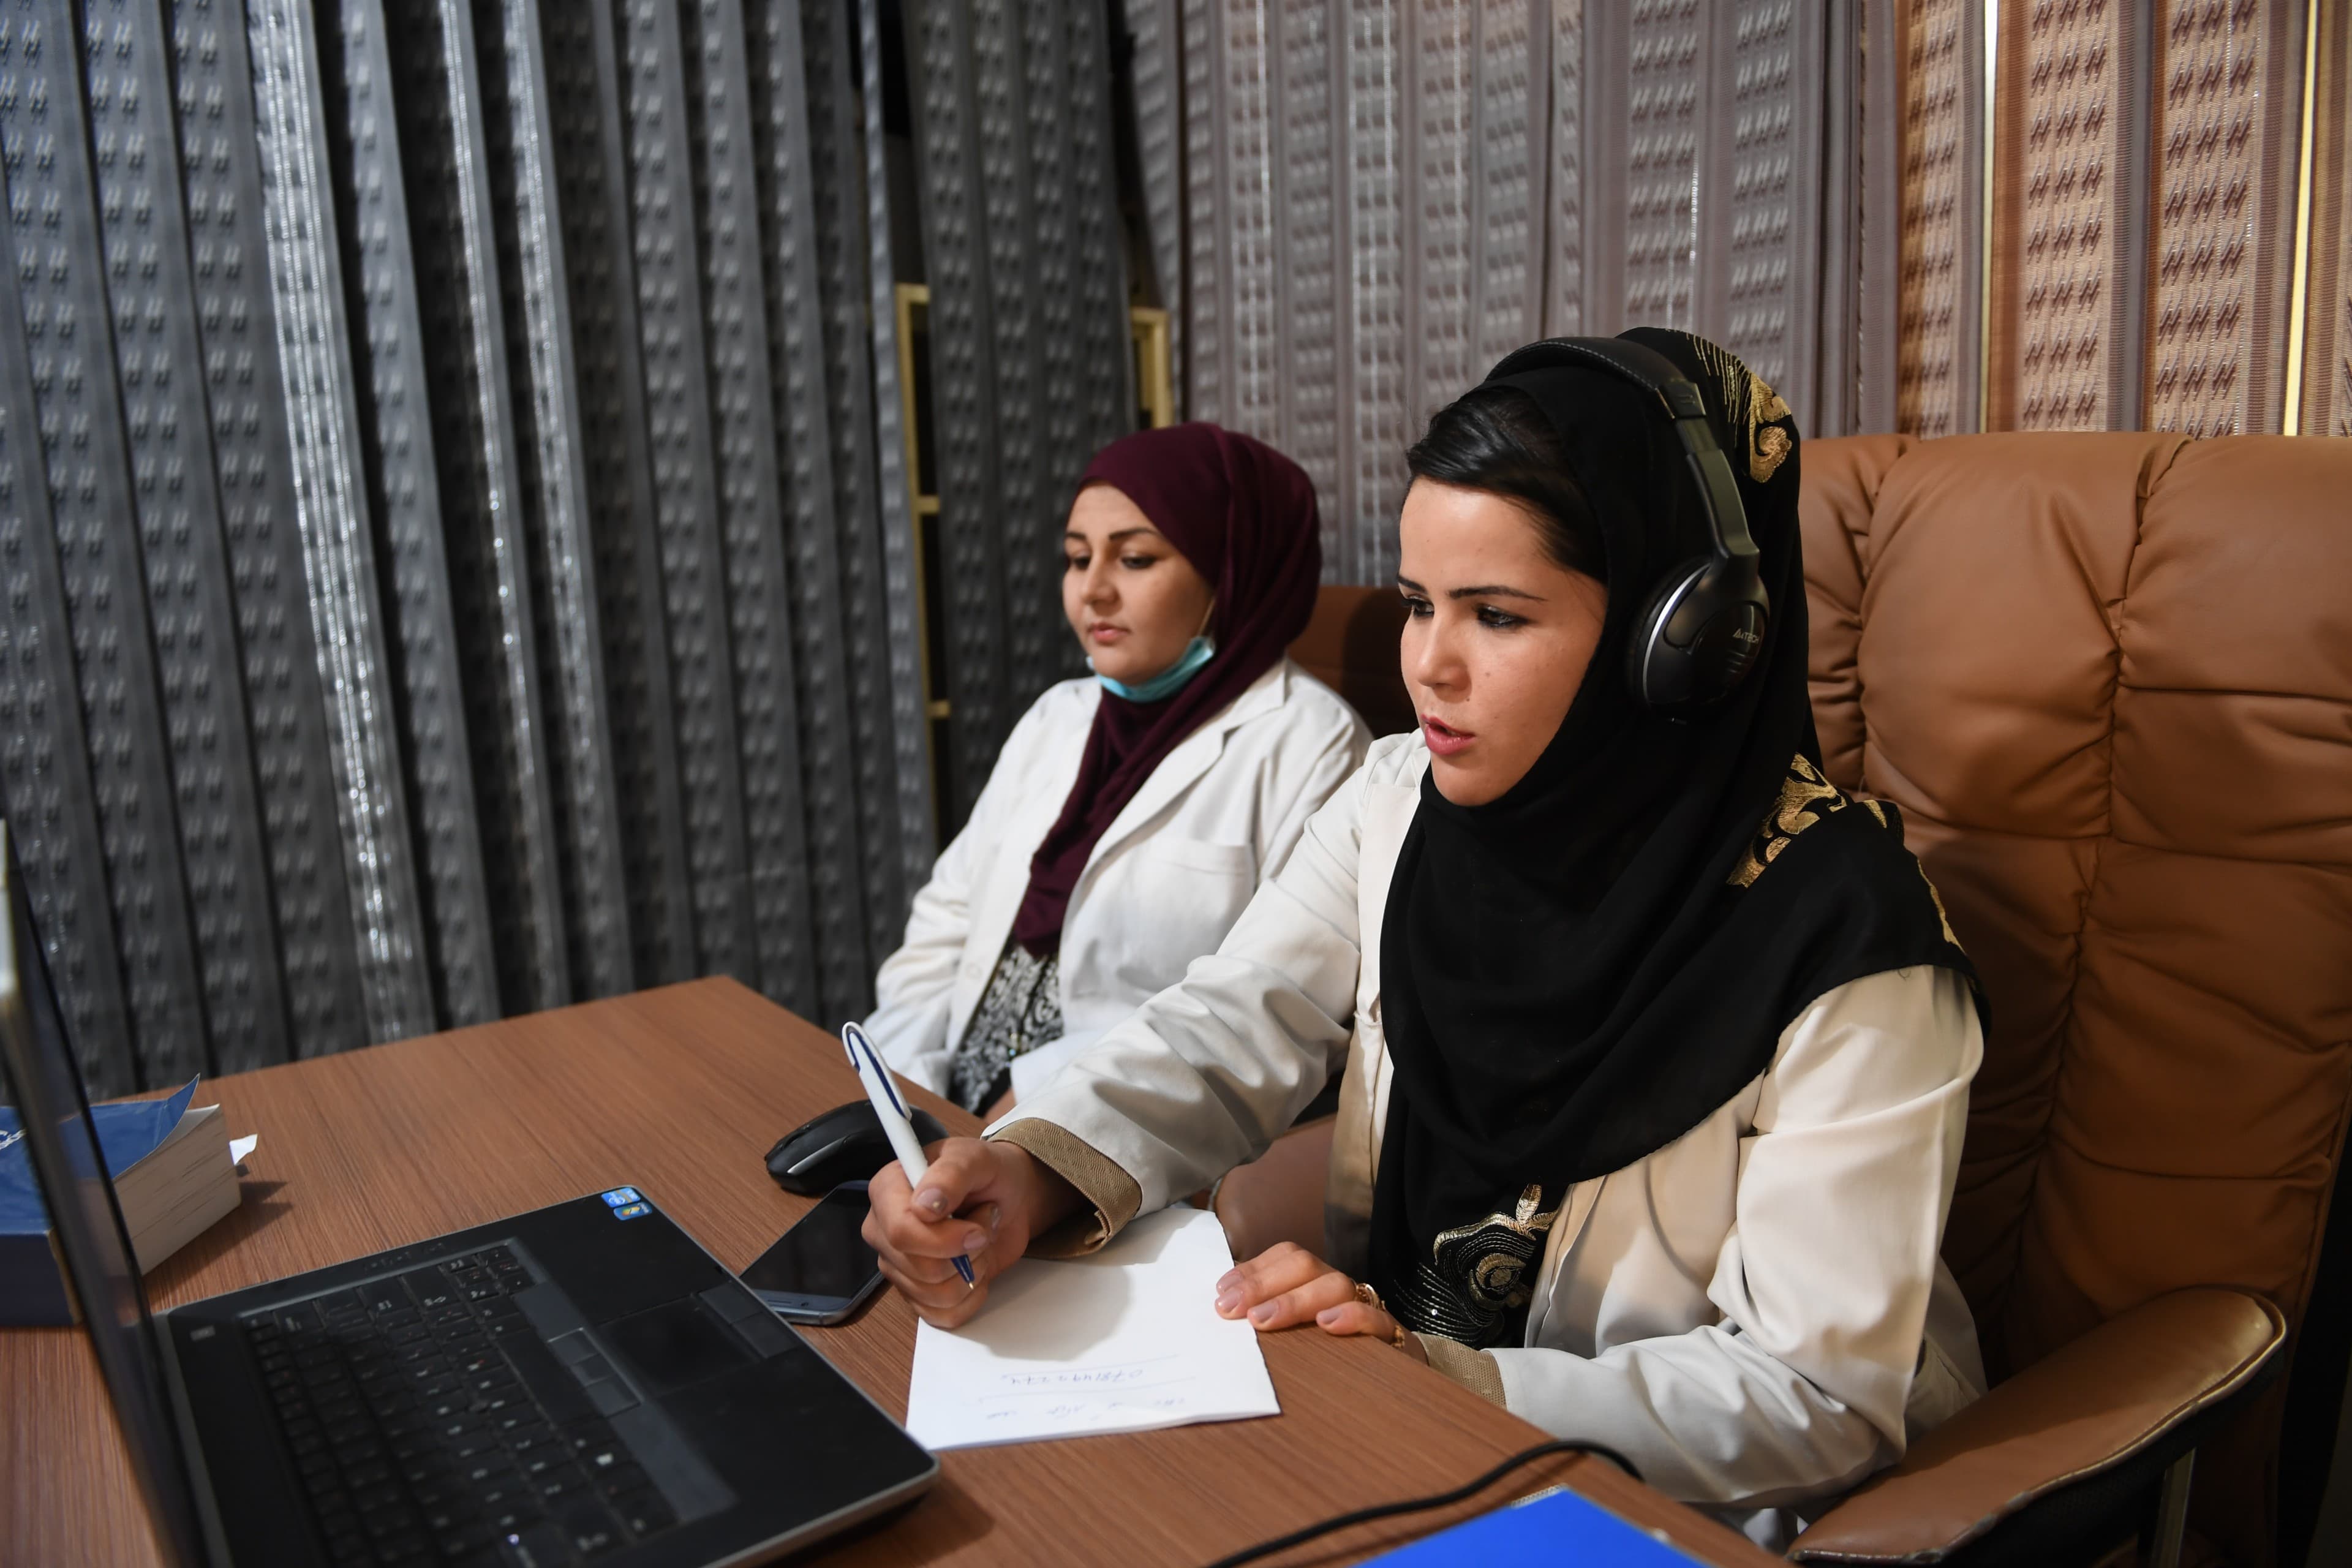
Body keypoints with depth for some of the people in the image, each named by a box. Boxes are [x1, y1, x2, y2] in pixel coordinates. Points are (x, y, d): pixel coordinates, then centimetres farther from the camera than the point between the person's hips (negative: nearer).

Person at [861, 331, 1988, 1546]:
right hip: (1398, 1412, 5)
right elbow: (1228, 1035, -9)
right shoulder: (1397, 803, -4)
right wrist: (1033, 1172, -29)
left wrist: (1443, 1380, -29)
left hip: (1696, 1513, -4)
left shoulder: (1841, 944, -21)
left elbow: (1814, 1400, -19)